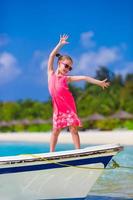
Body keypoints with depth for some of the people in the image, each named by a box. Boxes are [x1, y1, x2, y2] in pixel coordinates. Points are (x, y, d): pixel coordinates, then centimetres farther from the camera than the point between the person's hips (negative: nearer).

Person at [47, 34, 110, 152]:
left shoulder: (66, 79, -1)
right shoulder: (51, 74, 2)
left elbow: (83, 78, -5)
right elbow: (52, 56, -3)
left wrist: (99, 82, -10)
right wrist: (60, 44, -6)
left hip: (69, 107, -1)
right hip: (58, 108, 1)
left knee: (73, 129, -4)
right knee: (56, 130, 5)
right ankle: (51, 153, 11)